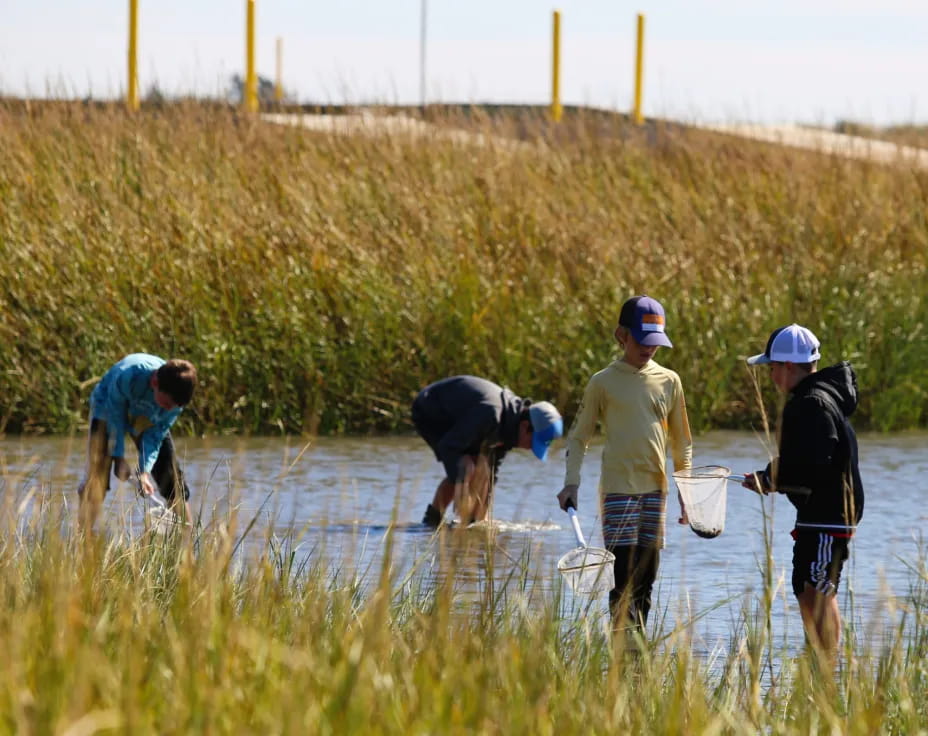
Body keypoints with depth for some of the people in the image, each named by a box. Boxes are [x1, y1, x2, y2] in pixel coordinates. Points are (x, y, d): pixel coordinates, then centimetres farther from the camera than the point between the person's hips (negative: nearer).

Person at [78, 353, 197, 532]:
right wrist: (119, 458, -23)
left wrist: (145, 471, -30)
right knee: (96, 476, -18)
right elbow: (115, 416, -25)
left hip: (147, 417, 3)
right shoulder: (127, 376, -41)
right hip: (109, 408, -3)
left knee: (173, 480, -4)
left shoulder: (174, 397, -29)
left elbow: (154, 435, -20)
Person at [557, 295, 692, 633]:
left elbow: (681, 442, 17)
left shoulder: (669, 382, 8)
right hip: (617, 490, -4)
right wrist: (571, 482, -8)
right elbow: (578, 436, 4)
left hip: (655, 490, 4)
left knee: (646, 578, 6)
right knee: (626, 578, -11)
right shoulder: (604, 382, -1)